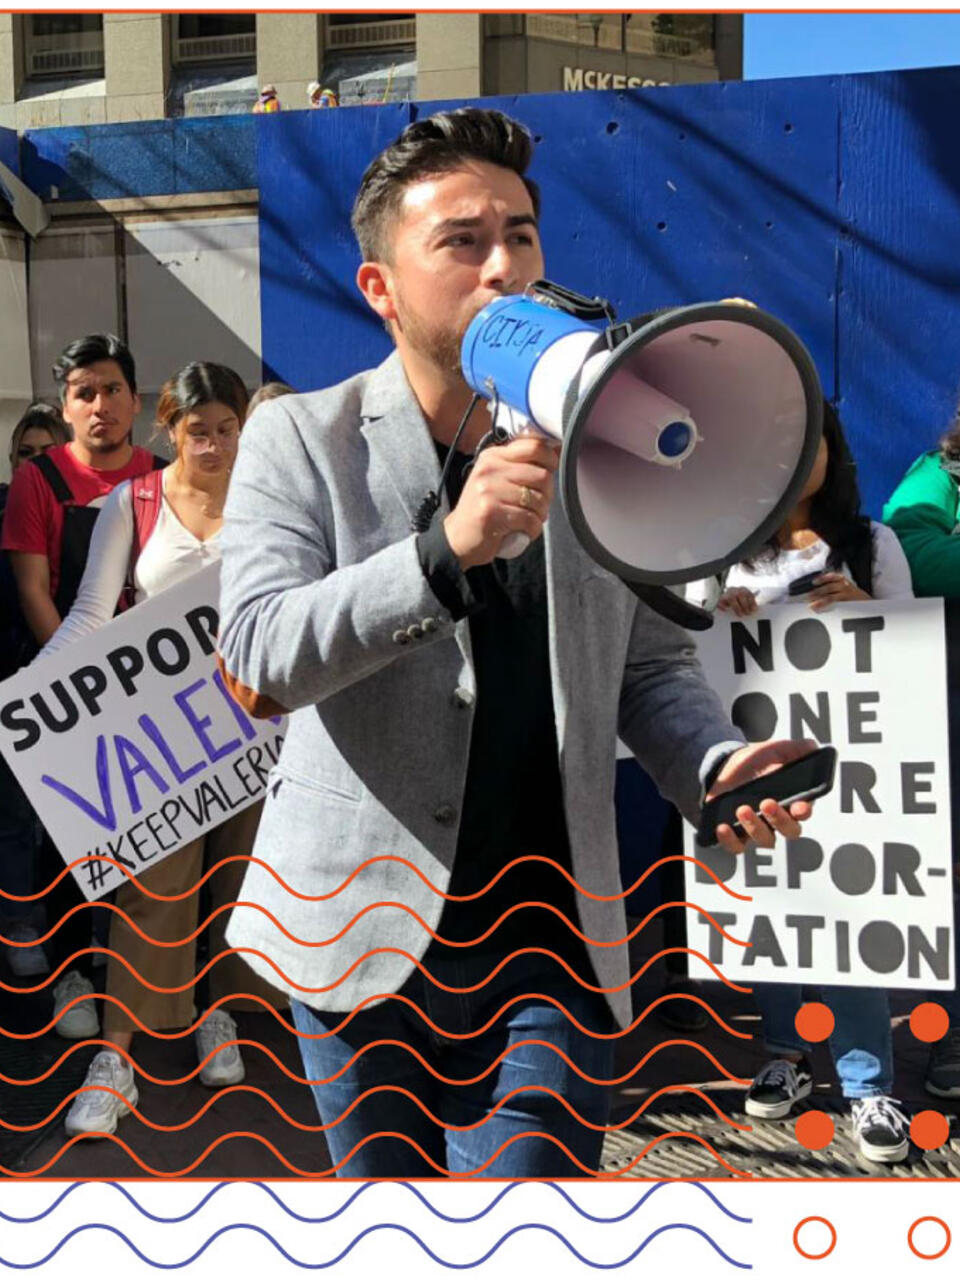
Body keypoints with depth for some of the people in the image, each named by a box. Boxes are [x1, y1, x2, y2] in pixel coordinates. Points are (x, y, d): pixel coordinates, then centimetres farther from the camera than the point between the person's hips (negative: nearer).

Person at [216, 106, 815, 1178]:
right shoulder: (301, 438, -3)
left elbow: (651, 664, 11)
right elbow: (257, 653, -17)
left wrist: (716, 762, -11)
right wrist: (448, 551, -31)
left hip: (552, 938, 1)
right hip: (363, 926, 0)